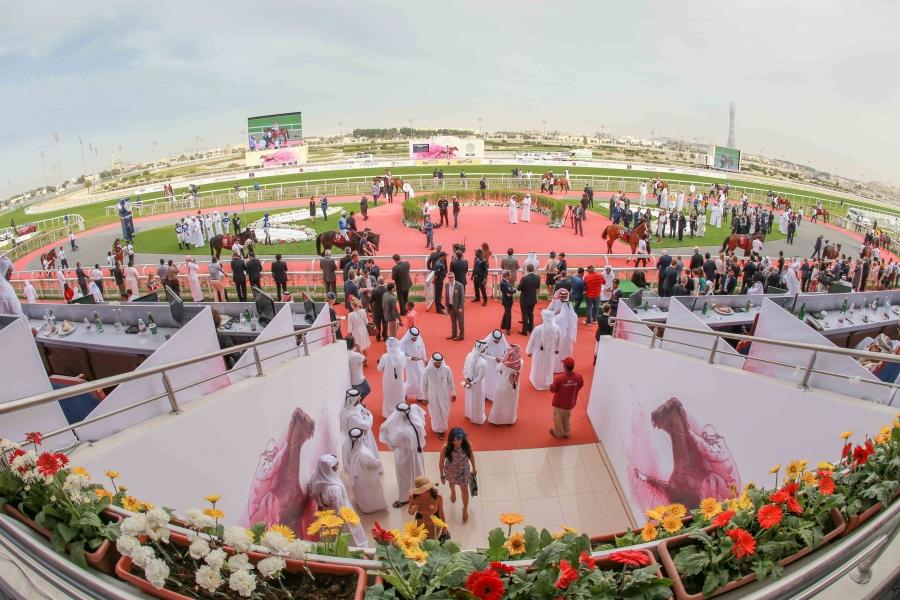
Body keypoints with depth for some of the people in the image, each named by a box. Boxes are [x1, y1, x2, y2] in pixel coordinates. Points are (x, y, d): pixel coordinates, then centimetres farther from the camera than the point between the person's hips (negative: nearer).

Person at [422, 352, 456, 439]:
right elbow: (424, 385, -8)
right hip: (432, 396, -1)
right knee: (435, 413, 15)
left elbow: (451, 382, -3)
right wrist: (425, 397, -1)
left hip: (444, 396, 2)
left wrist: (453, 393, 5)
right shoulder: (428, 371, -22)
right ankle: (438, 429, 40)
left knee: (444, 413, 17)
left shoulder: (446, 369, -18)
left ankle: (443, 428, 44)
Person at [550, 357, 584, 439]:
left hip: (559, 403, -3)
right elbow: (580, 386, -2)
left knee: (557, 418, 23)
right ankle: (566, 433, 49)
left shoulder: (559, 378, -35)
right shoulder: (579, 377, -23)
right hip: (570, 403, 4)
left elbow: (552, 389, -20)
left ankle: (558, 434, 44)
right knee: (567, 418, 29)